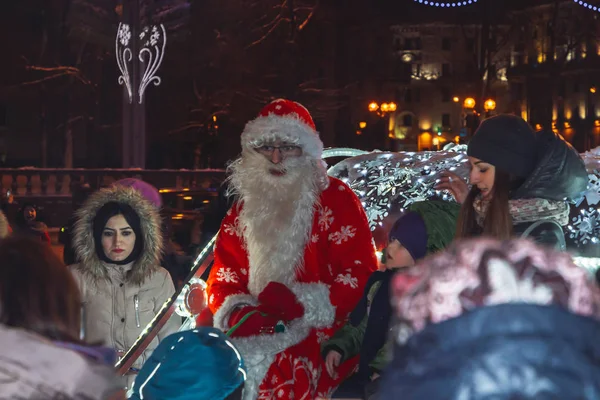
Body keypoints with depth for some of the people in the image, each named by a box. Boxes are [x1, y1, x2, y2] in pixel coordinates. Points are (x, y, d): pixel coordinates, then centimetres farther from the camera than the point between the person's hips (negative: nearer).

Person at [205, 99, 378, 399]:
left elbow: (361, 275, -7)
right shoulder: (245, 208, 16)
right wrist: (236, 312, -10)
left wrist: (304, 304, -21)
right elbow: (223, 278, 14)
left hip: (322, 332, -4)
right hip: (257, 331, 5)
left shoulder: (336, 198, 1)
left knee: (283, 373, -35)